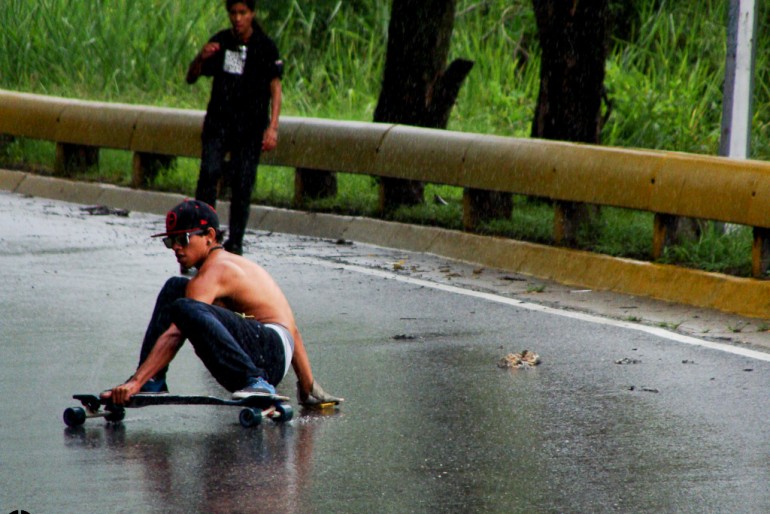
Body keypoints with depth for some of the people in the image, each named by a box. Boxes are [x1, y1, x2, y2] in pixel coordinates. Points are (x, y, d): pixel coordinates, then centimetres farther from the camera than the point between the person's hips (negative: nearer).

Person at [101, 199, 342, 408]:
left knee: (184, 309, -35)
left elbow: (174, 335, -18)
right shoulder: (236, 264, 25)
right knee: (173, 289, 19)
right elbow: (292, 331, 25)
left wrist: (136, 382, -23)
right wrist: (308, 388, 27)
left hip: (268, 351, -10)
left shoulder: (213, 272, -7)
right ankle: (152, 385, 8)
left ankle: (256, 383, -36)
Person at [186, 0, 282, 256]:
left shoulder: (266, 47, -2)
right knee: (209, 172, -19)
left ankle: (235, 241, 5)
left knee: (242, 185, -5)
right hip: (218, 122, 2)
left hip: (250, 128, -2)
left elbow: (275, 87, -4)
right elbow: (191, 78, 11)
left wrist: (272, 127, -14)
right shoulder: (220, 42, 6)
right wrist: (201, 57, -11)